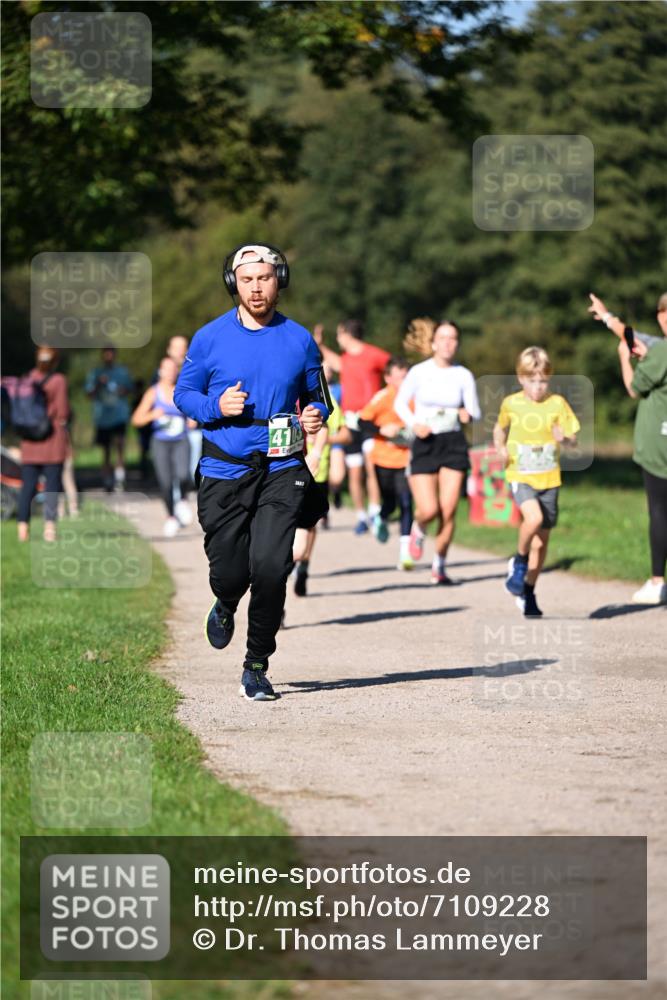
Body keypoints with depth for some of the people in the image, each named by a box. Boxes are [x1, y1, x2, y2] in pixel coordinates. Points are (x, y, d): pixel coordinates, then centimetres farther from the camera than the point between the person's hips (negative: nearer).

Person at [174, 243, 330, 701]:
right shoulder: (210, 338, 2)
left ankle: (257, 666, 1)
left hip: (282, 470, 0)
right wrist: (216, 406, -11)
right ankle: (226, 608, 41)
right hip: (224, 472, 0)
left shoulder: (300, 340, 5)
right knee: (228, 571, 1)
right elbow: (183, 392, 9)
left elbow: (318, 397, 16)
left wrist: (315, 416, -7)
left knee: (270, 565, -15)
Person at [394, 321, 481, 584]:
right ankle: (418, 529, 26)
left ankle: (439, 566, 13)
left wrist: (468, 414, -16)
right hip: (424, 444, -2)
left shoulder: (464, 375, 3)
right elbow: (400, 403, 8)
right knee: (429, 510, -12)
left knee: (448, 511, -5)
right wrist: (414, 424, -9)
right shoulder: (419, 372, -2)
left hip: (454, 444, 2)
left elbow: (475, 412, 8)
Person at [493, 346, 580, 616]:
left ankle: (527, 592, 23)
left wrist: (564, 438, -21)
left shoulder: (557, 404, -2)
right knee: (534, 518, -29)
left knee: (541, 539, 8)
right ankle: (519, 562, -2)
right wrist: (500, 448, -1)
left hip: (548, 479, 2)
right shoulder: (511, 404, -1)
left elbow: (573, 438, 1)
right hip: (520, 476, -2)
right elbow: (500, 428, 17)